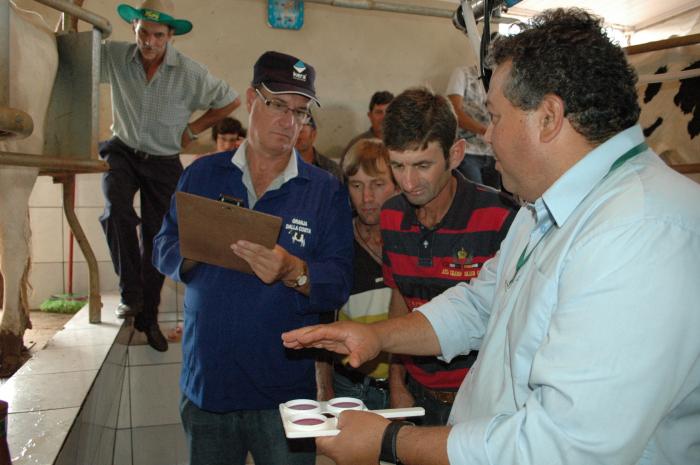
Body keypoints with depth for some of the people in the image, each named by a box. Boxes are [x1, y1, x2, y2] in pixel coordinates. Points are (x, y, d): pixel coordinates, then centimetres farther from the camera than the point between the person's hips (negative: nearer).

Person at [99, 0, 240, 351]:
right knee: (117, 212, -29)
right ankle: (130, 292, -11)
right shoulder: (113, 56, -7)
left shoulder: (190, 73, -11)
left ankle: (147, 316, 23)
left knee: (156, 240, 6)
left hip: (163, 162, 0)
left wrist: (192, 130, -1)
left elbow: (230, 101, 0)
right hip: (122, 153, 0)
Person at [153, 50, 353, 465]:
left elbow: (340, 283, -8)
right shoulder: (202, 175, 5)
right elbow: (164, 249, 6)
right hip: (206, 382, 2)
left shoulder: (326, 191, -2)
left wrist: (294, 272, -27)